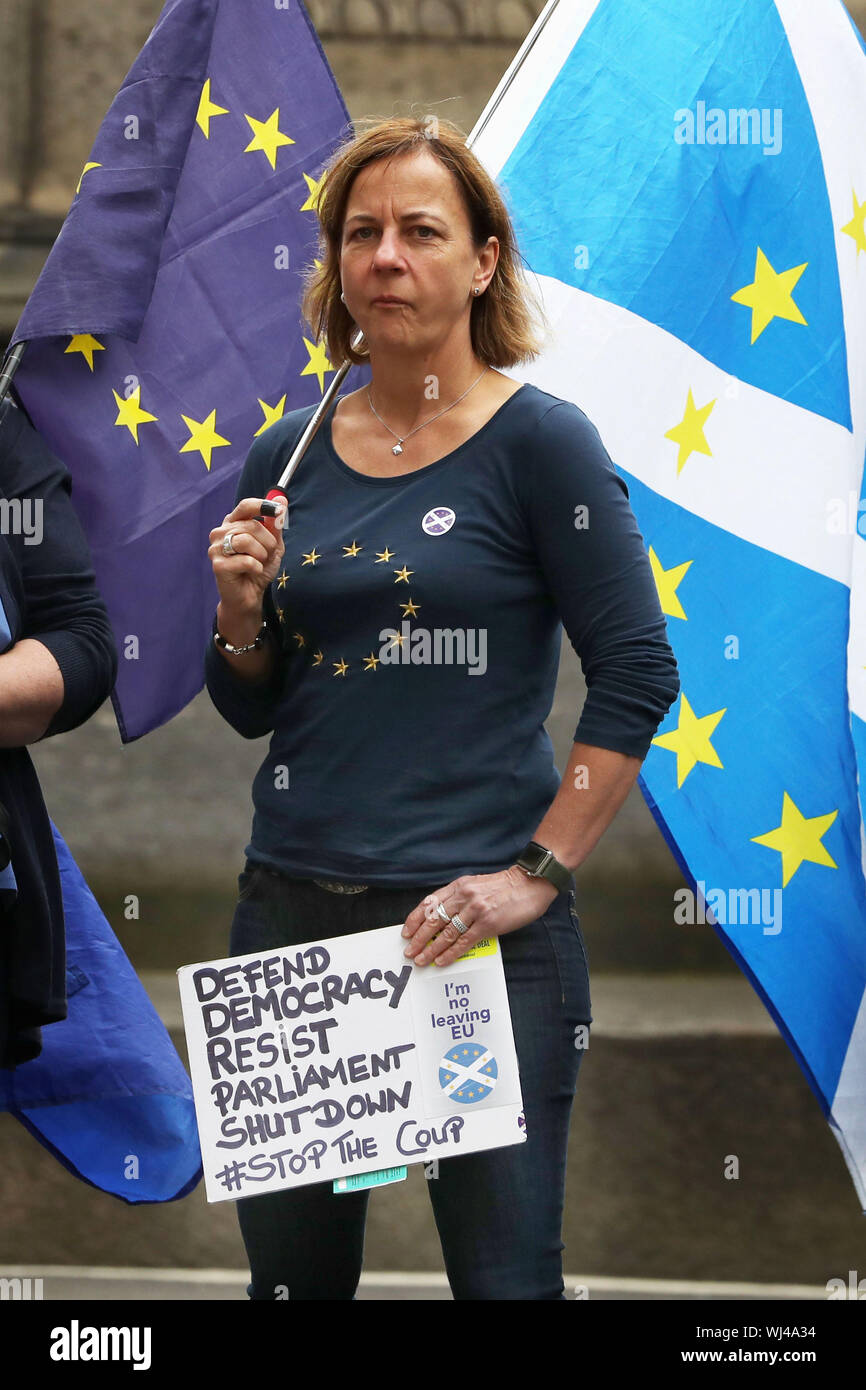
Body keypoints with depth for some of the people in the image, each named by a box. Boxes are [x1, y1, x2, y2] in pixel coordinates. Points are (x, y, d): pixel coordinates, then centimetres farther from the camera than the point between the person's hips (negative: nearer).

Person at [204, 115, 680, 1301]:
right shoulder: (288, 458, 9)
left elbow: (636, 676, -9)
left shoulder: (538, 442, -6)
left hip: (475, 924, -5)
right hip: (292, 910, 5)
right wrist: (241, 614, -4)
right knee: (291, 1272, 10)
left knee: (503, 1271, 0)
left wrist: (535, 877, -13)